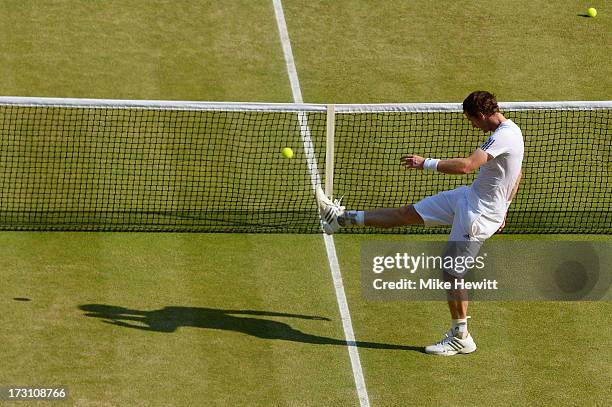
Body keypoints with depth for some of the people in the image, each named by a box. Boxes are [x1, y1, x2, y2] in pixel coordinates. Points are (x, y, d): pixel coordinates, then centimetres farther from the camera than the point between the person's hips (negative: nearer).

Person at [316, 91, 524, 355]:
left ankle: (460, 338, 14)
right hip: (468, 197, 9)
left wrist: (425, 163, -29)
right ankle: (342, 218, 20)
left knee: (451, 272, -1)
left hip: (478, 215, -9)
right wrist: (501, 208, 28)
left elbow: (467, 166, -36)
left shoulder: (505, 136, -26)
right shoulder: (506, 130, 6)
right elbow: (517, 174, 21)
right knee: (407, 214, 13)